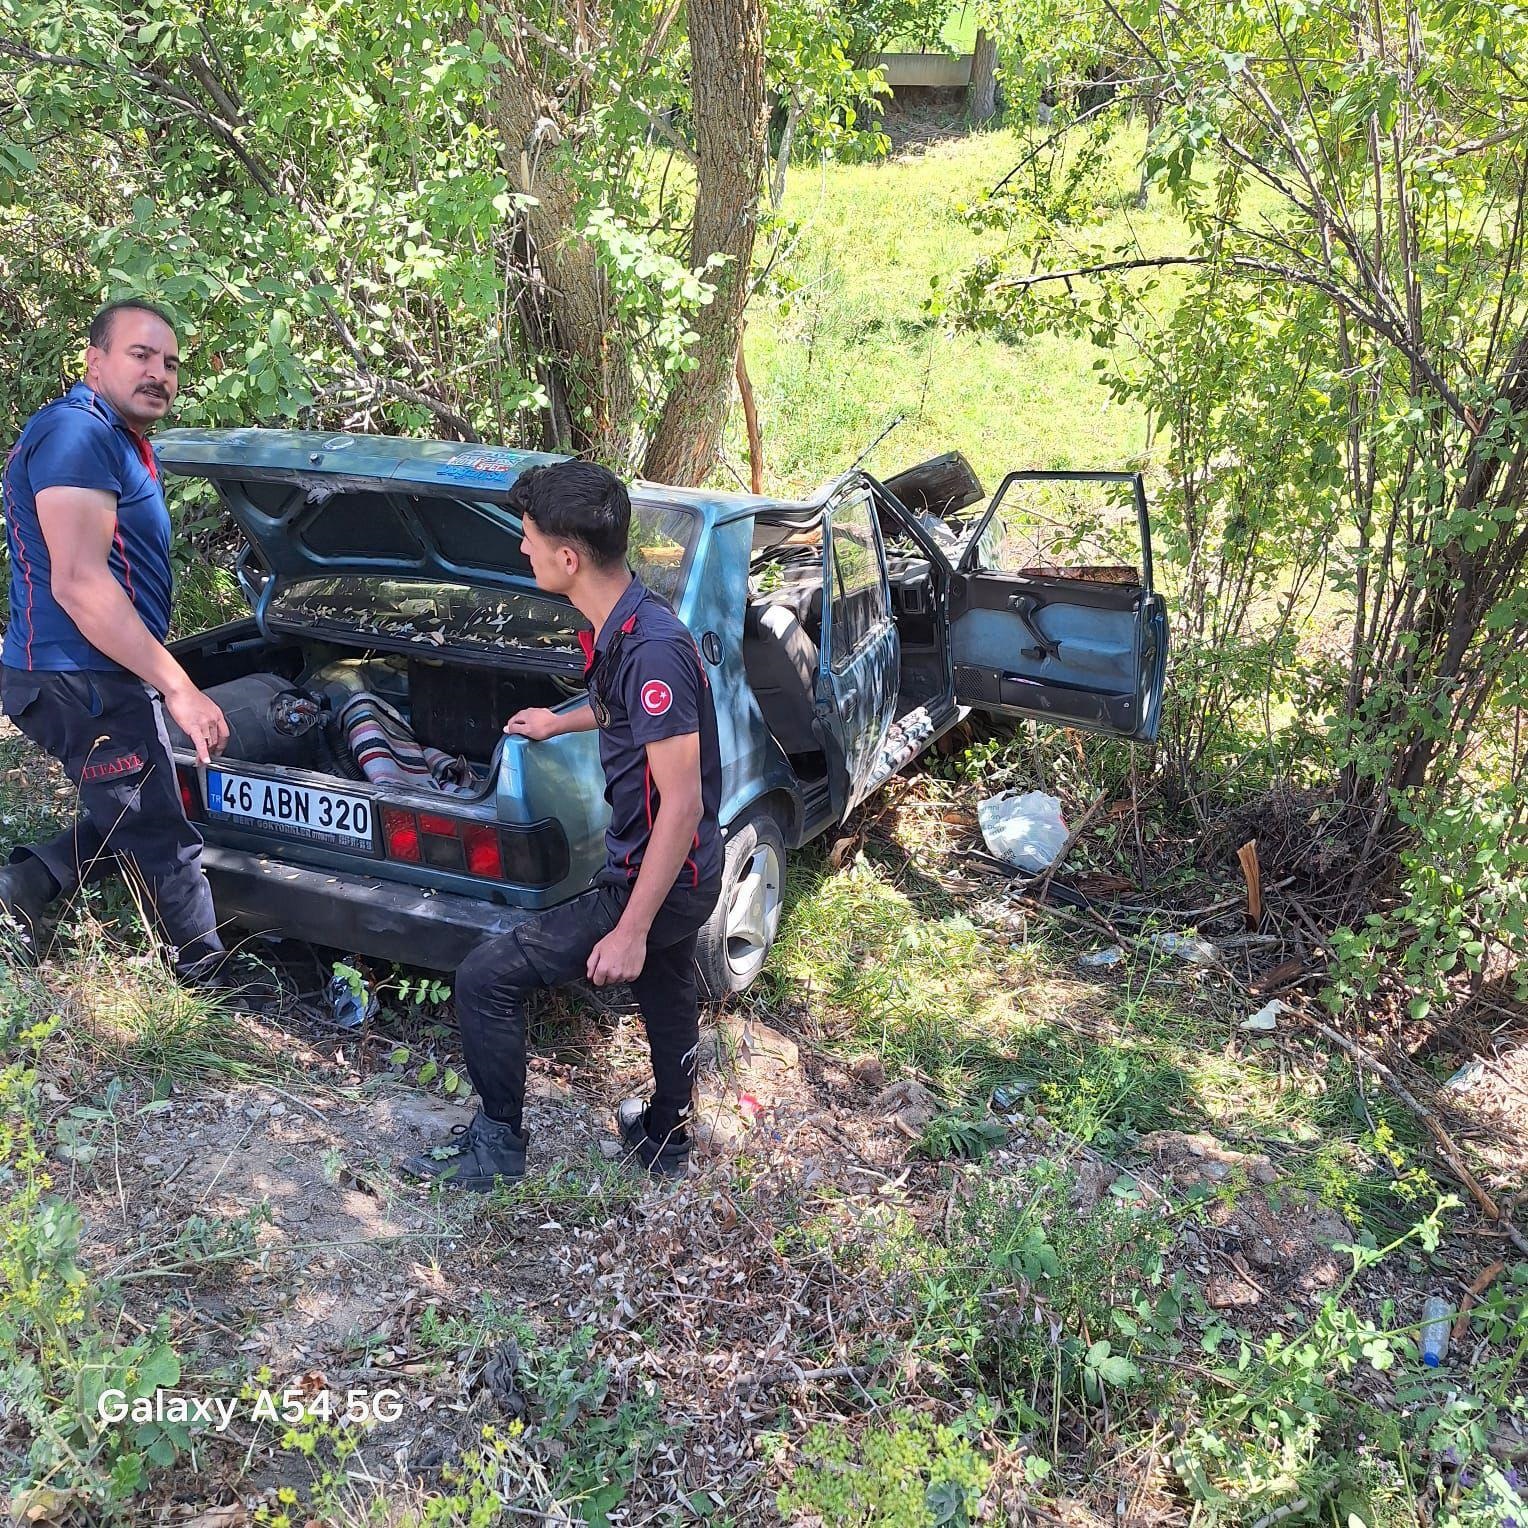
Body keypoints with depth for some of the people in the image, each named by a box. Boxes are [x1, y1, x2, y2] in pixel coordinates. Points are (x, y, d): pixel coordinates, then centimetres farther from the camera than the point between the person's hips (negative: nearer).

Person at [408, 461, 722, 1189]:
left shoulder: (652, 650, -31)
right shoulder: (617, 625, -1)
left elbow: (683, 803, -30)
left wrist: (630, 930, -27)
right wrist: (559, 721, 37)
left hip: (659, 879, -10)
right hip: (677, 873, 10)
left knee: (486, 978, -5)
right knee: (668, 999, 28)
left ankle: (497, 1146, 14)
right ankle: (665, 1138, 51)